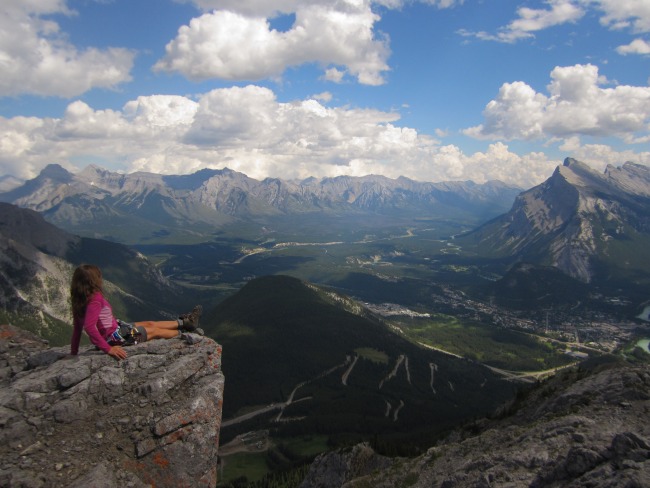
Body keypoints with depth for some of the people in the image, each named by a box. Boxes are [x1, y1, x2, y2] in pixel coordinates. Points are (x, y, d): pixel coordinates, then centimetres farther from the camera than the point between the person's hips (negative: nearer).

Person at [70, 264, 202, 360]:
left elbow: (77, 327, 5)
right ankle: (183, 332, 31)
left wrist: (74, 352, 10)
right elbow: (89, 327, -37)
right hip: (113, 337, -9)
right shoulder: (95, 299, -28)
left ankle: (183, 322, 32)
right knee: (155, 330, 10)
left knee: (150, 323, 18)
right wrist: (108, 348, -35)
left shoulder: (81, 300, 0)